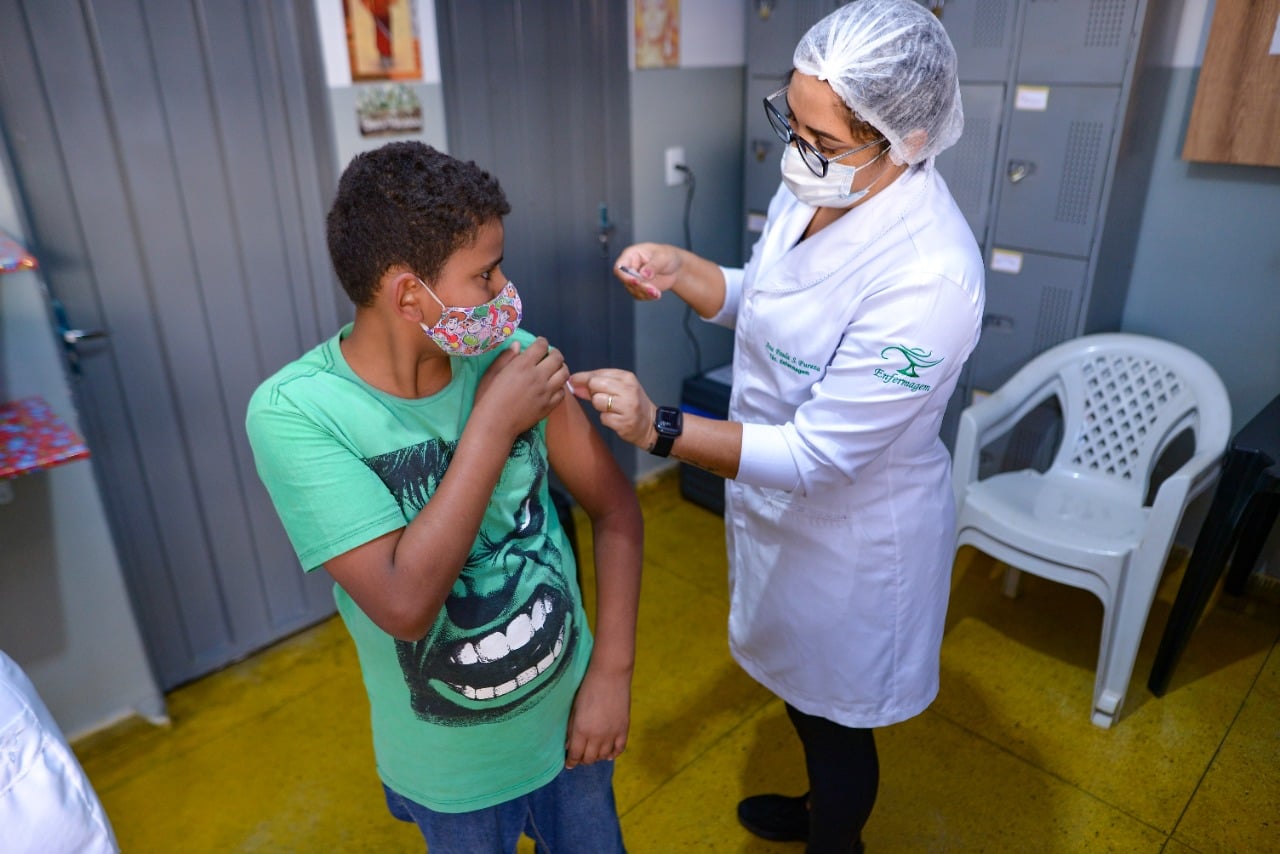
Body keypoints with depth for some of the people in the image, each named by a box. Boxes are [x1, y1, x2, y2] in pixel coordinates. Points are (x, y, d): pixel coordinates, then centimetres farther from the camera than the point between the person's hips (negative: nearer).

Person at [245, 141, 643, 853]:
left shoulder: (512, 355, -15)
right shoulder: (294, 412, -24)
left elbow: (615, 506, -6)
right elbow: (404, 605, -31)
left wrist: (612, 673, -11)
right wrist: (493, 424, -30)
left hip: (569, 717, 3)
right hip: (452, 767, -2)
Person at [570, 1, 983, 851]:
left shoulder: (928, 278, -34)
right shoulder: (811, 188, -10)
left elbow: (816, 456, -30)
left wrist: (656, 427, -33)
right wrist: (678, 268, -12)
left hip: (853, 532, -8)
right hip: (778, 497, 8)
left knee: (835, 711, 19)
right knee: (800, 685, 31)